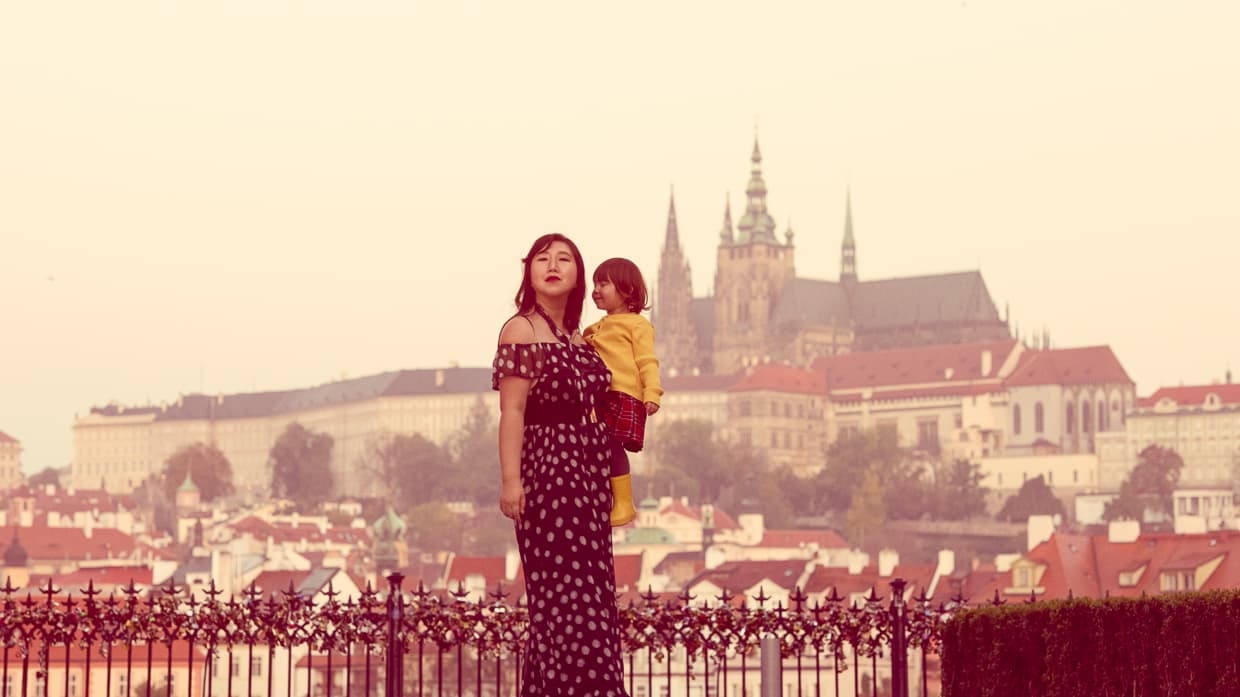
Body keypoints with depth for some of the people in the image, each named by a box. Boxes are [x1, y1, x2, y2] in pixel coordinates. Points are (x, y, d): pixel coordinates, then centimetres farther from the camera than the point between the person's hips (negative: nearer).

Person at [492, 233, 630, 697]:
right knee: (566, 594, -10)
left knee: (590, 593, 7)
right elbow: (512, 411, -12)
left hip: (589, 473, 8)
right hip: (547, 469, -8)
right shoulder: (521, 329, -5)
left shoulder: (576, 337, 16)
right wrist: (511, 481, -19)